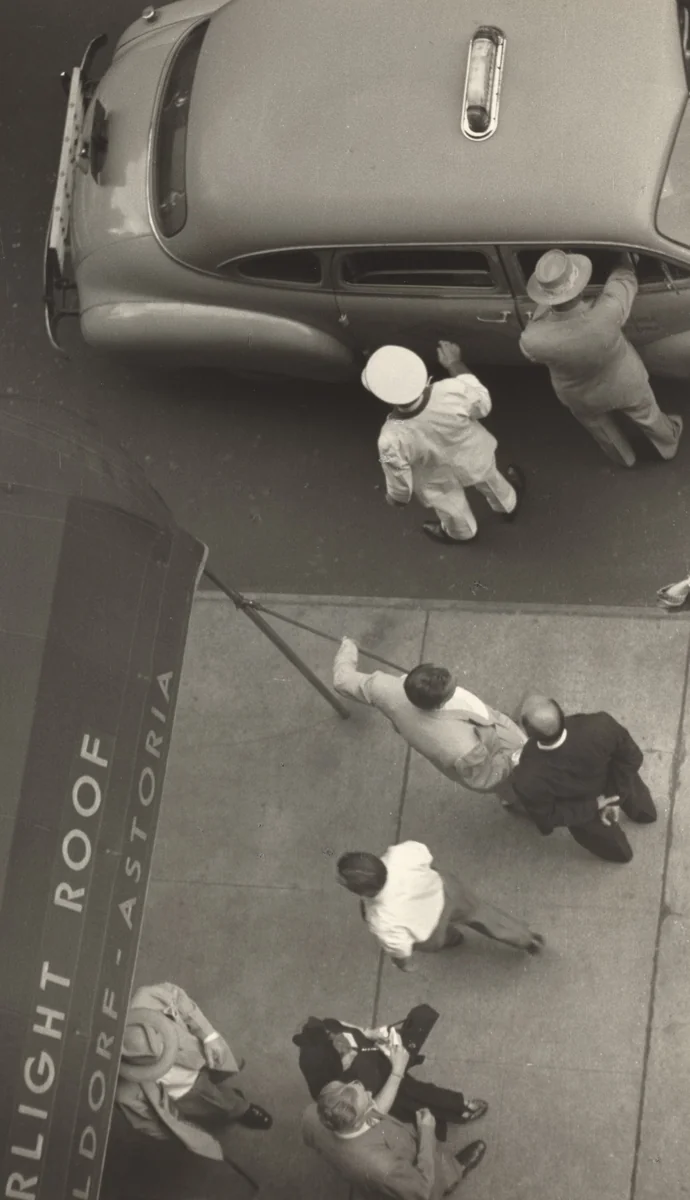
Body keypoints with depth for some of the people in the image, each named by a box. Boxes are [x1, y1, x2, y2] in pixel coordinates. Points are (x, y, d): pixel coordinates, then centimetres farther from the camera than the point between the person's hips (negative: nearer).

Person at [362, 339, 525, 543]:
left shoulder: (393, 440, -44)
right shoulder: (452, 391, -42)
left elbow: (399, 480, -22)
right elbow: (483, 404, -16)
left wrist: (396, 498, 2)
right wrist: (455, 364, -6)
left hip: (441, 485, -1)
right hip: (475, 457, 2)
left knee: (453, 511, 35)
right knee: (490, 482, 38)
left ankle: (461, 533, 68)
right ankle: (509, 506, 71)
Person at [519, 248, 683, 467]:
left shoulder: (533, 341, -43)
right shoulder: (607, 314, -45)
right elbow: (623, 282, -20)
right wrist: (624, 264, -1)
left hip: (581, 399, 1)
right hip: (624, 385, 0)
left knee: (602, 430, 35)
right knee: (647, 416, 34)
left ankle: (624, 457, 64)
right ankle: (669, 444, 64)